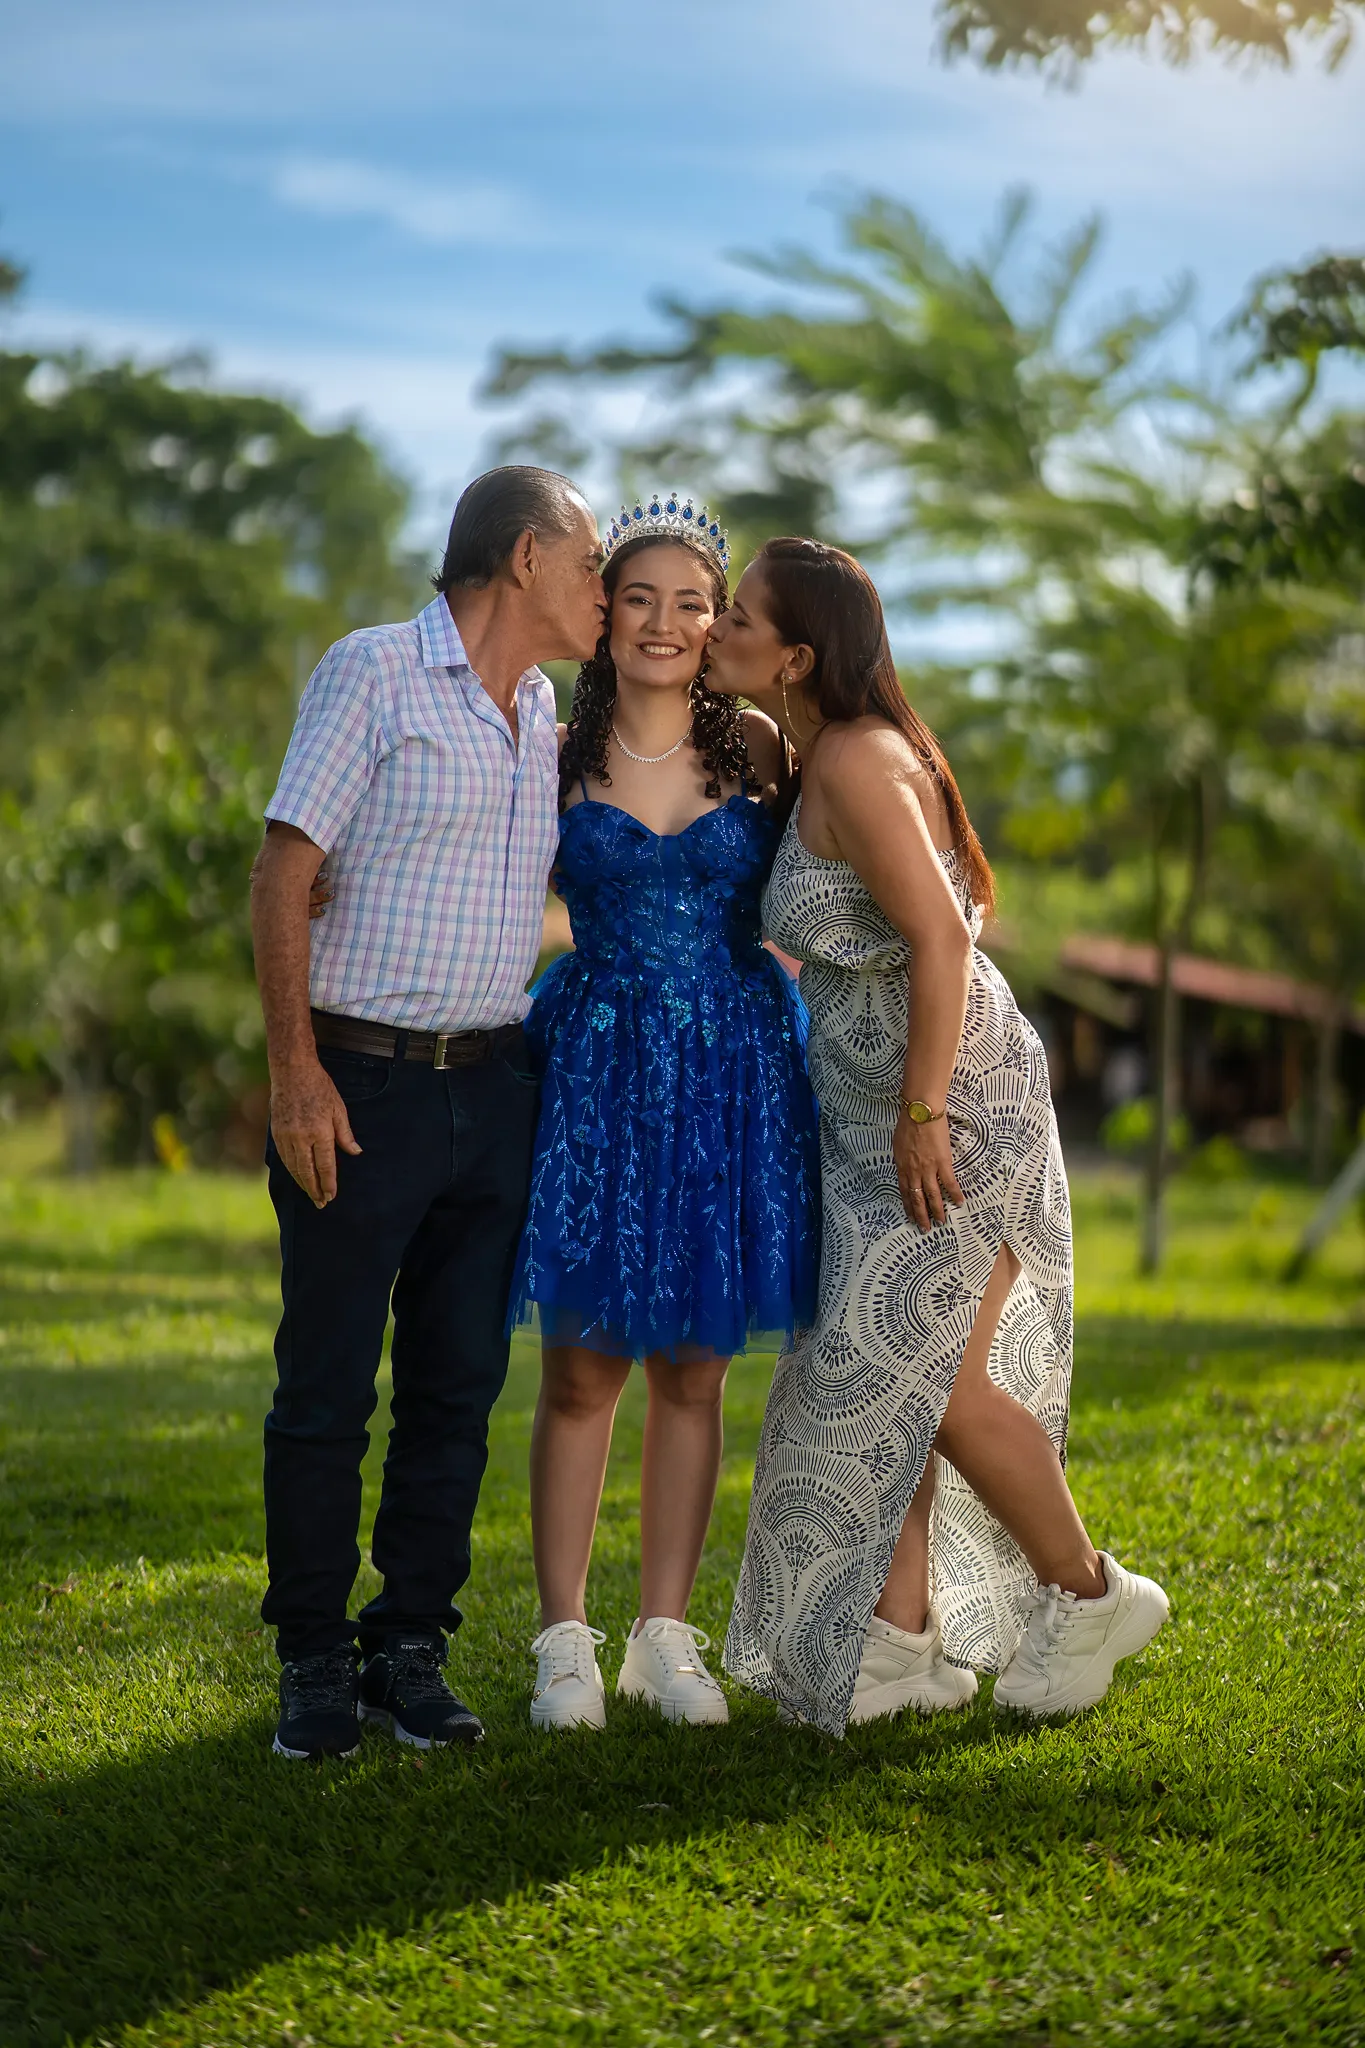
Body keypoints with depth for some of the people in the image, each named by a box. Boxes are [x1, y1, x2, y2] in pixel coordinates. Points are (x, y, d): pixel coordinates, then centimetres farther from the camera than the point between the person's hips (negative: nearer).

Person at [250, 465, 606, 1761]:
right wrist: (294, 1066, -17)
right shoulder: (372, 673, -5)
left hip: (492, 1085, 6)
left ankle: (410, 1651, 16)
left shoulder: (544, 711, 15)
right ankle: (313, 1665, 10)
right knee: (326, 1388, -1)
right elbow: (282, 874, -10)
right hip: (360, 1084, -6)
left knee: (458, 1387, 6)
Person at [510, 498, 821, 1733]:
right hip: (596, 1070, -1)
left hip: (735, 1074, 1)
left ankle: (666, 1635, 18)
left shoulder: (759, 750, 3)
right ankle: (564, 1640, 12)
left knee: (694, 1373, 8)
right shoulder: (555, 757, 0)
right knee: (582, 1367, 2)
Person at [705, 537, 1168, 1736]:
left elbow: (943, 938, -25)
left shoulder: (855, 763, -19)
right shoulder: (823, 759, 11)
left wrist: (922, 1115, -24)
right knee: (877, 1368, 8)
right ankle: (900, 1636, 12)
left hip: (951, 1100, -10)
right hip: (884, 1116, 10)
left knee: (931, 1375, -5)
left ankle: (1089, 1594, 12)